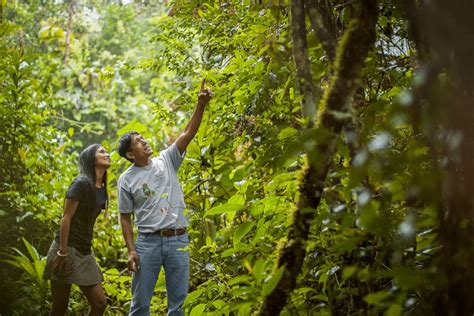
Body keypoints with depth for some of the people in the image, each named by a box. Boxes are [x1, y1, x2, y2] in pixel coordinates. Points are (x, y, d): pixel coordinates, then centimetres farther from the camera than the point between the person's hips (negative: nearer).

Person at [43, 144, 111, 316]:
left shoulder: (101, 189, 11)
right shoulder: (81, 183, -13)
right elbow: (66, 218, -16)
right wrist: (62, 253, -19)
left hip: (84, 252, 8)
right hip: (67, 249, -8)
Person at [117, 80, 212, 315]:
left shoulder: (166, 161, 7)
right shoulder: (126, 180, 2)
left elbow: (188, 134, -3)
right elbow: (125, 217, 4)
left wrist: (201, 105, -15)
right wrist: (131, 250, -5)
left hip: (178, 240, 2)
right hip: (148, 242, -1)